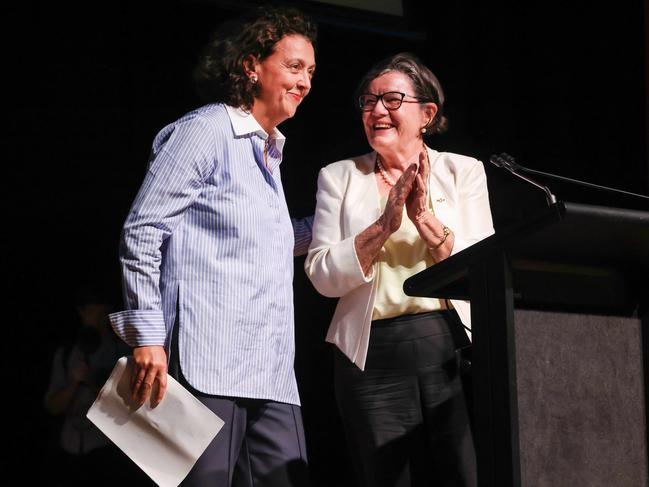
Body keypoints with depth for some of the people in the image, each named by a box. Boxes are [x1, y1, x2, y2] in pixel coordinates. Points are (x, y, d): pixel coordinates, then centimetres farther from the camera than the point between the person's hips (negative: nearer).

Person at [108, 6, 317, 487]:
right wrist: (148, 337, -15)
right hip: (209, 363, -8)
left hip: (272, 374, 9)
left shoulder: (268, 152, 24)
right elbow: (143, 232, -8)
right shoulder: (205, 131, -2)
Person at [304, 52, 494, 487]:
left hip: (452, 348, 0)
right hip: (373, 355, 1)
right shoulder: (340, 177, 11)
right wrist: (385, 223, -11)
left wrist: (425, 217, -12)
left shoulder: (463, 171, 10)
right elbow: (323, 276, -1)